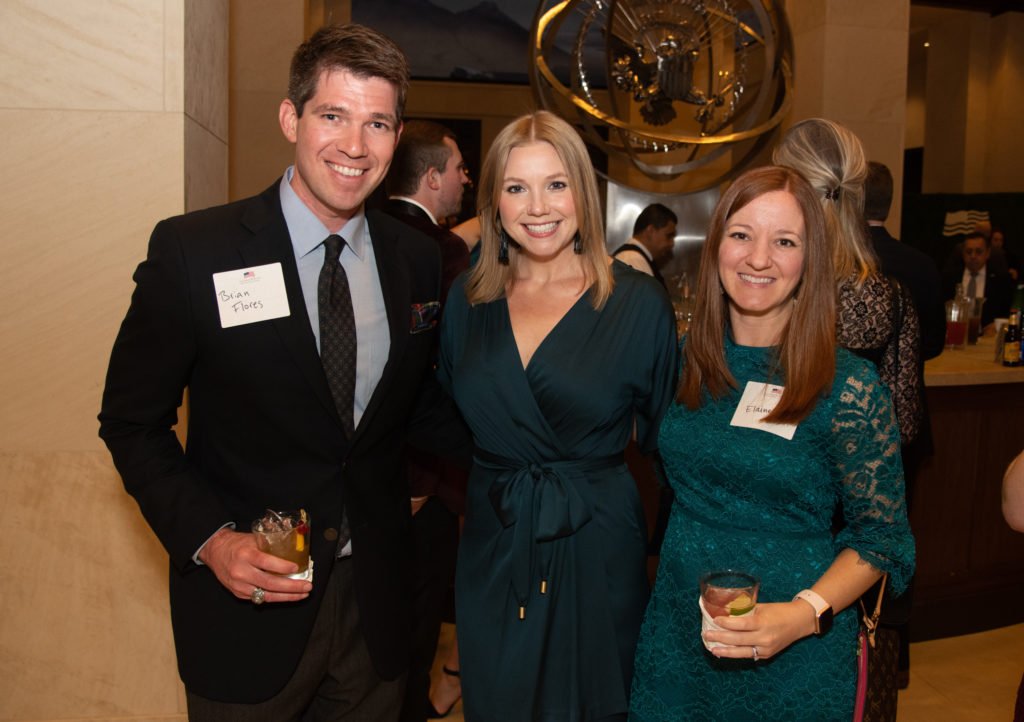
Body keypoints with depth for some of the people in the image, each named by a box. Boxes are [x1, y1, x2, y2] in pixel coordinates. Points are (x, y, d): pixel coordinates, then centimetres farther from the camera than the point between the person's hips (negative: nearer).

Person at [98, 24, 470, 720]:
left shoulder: (418, 259, -1)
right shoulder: (191, 250, -13)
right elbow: (132, 421, -6)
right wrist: (208, 537, -19)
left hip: (377, 602, 4)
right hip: (245, 603, -3)